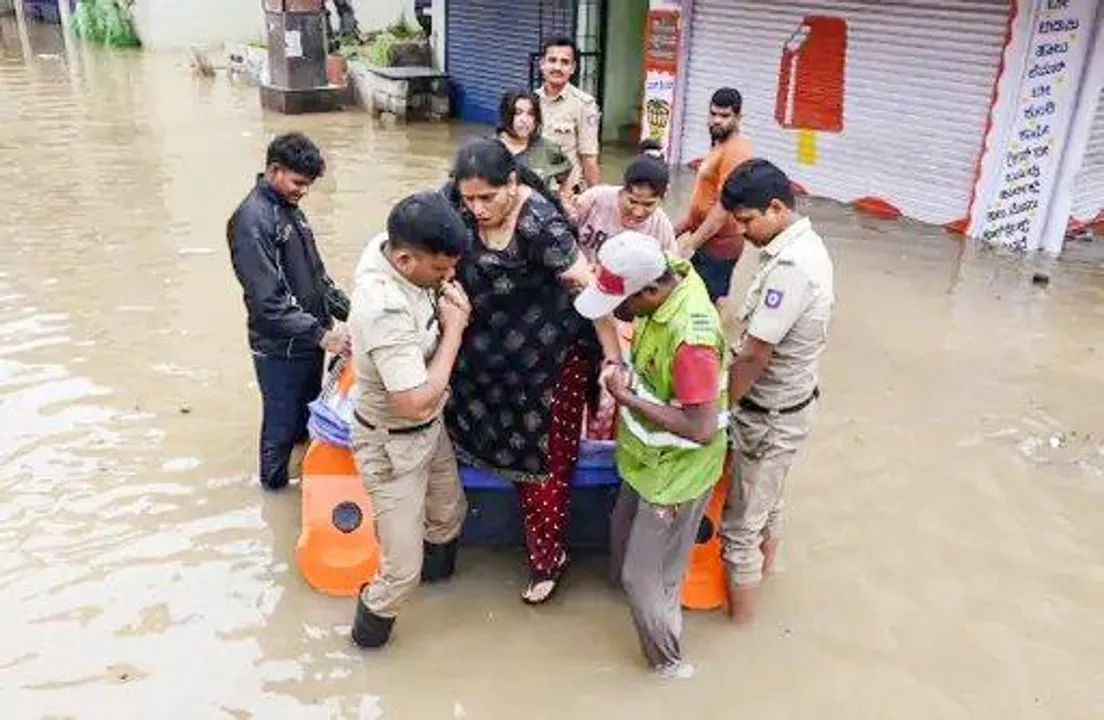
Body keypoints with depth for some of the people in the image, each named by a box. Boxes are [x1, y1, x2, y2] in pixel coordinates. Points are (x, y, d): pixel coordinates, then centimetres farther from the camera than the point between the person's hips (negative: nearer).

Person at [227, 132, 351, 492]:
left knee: (309, 412, 23)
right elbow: (267, 301, -26)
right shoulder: (252, 221, -21)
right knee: (281, 423, 10)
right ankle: (275, 483, 31)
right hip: (280, 348, -8)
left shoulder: (290, 208, 7)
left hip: (308, 339, 8)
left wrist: (347, 310, 7)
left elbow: (316, 272, 16)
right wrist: (321, 334, -26)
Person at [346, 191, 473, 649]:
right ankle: (370, 628, 33)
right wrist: (454, 328, -26)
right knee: (404, 568, 4)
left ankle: (439, 569, 61)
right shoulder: (385, 312, -38)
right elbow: (417, 403, -35)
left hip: (430, 429, 9)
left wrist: (448, 303, -10)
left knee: (450, 512, 31)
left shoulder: (389, 246, -12)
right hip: (394, 446, -9)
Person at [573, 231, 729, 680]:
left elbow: (702, 428, -34)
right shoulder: (672, 274, -11)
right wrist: (624, 371, -9)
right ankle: (632, 589, 58)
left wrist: (627, 397, -27)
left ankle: (668, 660, 35)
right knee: (624, 535, 29)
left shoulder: (691, 336, -37)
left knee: (647, 576, 11)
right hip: (649, 457, 8)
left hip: (675, 473, -8)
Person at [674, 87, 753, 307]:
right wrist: (676, 230, 19)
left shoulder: (735, 151, -19)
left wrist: (691, 244, -24)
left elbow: (724, 207, -24)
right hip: (706, 241, 10)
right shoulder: (720, 146, 14)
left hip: (718, 244, -10)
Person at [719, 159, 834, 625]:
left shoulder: (789, 266, -31)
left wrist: (721, 406, -15)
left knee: (741, 519, 9)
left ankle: (739, 610, 27)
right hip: (786, 403, 9)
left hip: (769, 415, -9)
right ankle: (764, 565, 52)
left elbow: (755, 356, -27)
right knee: (766, 496, 30)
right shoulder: (804, 244, 1)